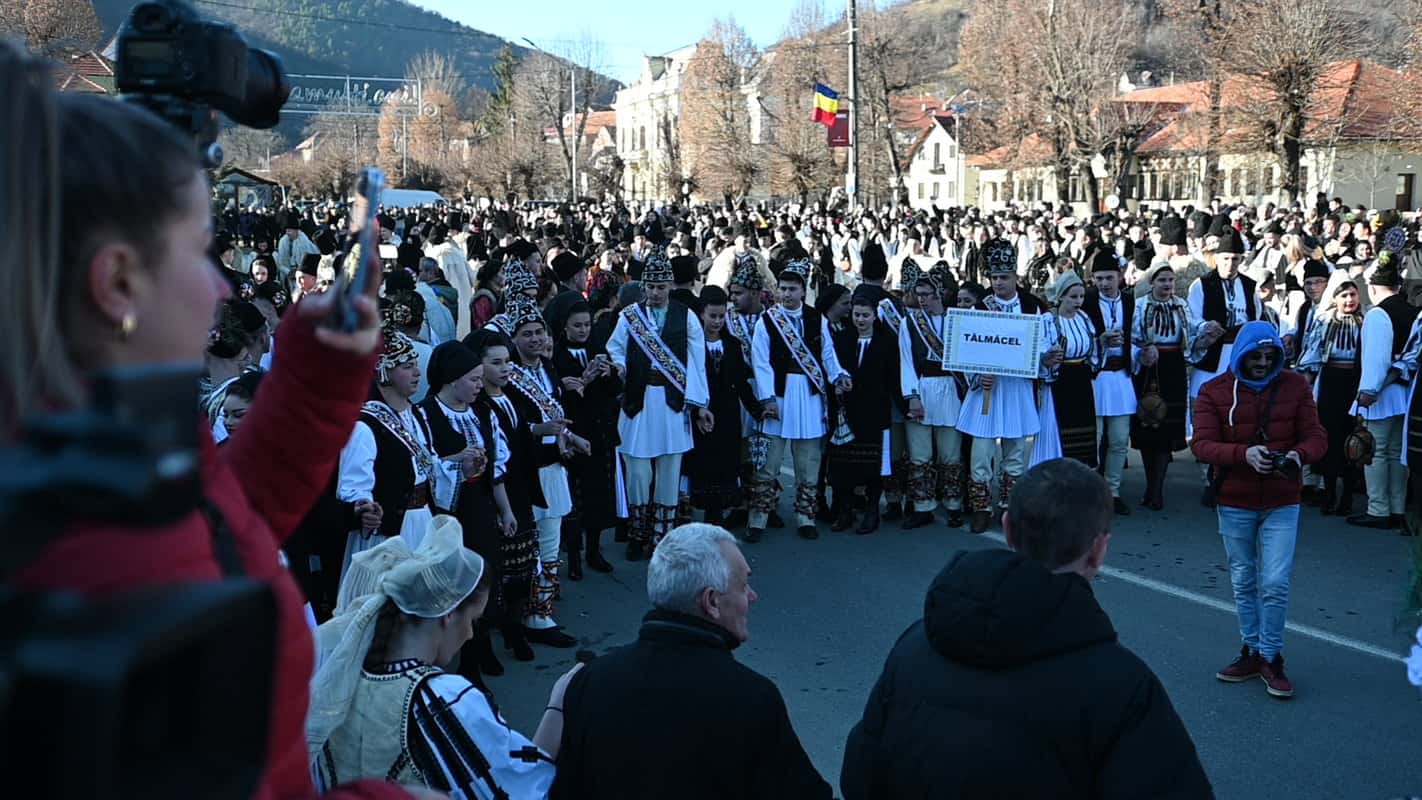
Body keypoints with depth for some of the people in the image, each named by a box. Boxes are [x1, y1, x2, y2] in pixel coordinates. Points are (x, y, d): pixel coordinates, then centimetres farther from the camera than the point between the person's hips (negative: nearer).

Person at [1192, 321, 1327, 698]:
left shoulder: (1295, 386, -1)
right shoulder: (1214, 391, -5)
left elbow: (1316, 436, -2)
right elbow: (1201, 444, -13)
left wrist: (1299, 455, -25)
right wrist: (1244, 454, -30)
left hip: (1282, 504, -1)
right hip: (1234, 504, 1)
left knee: (1275, 584, -5)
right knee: (1244, 583, 13)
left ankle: (1271, 657, 11)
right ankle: (1252, 651, 28)